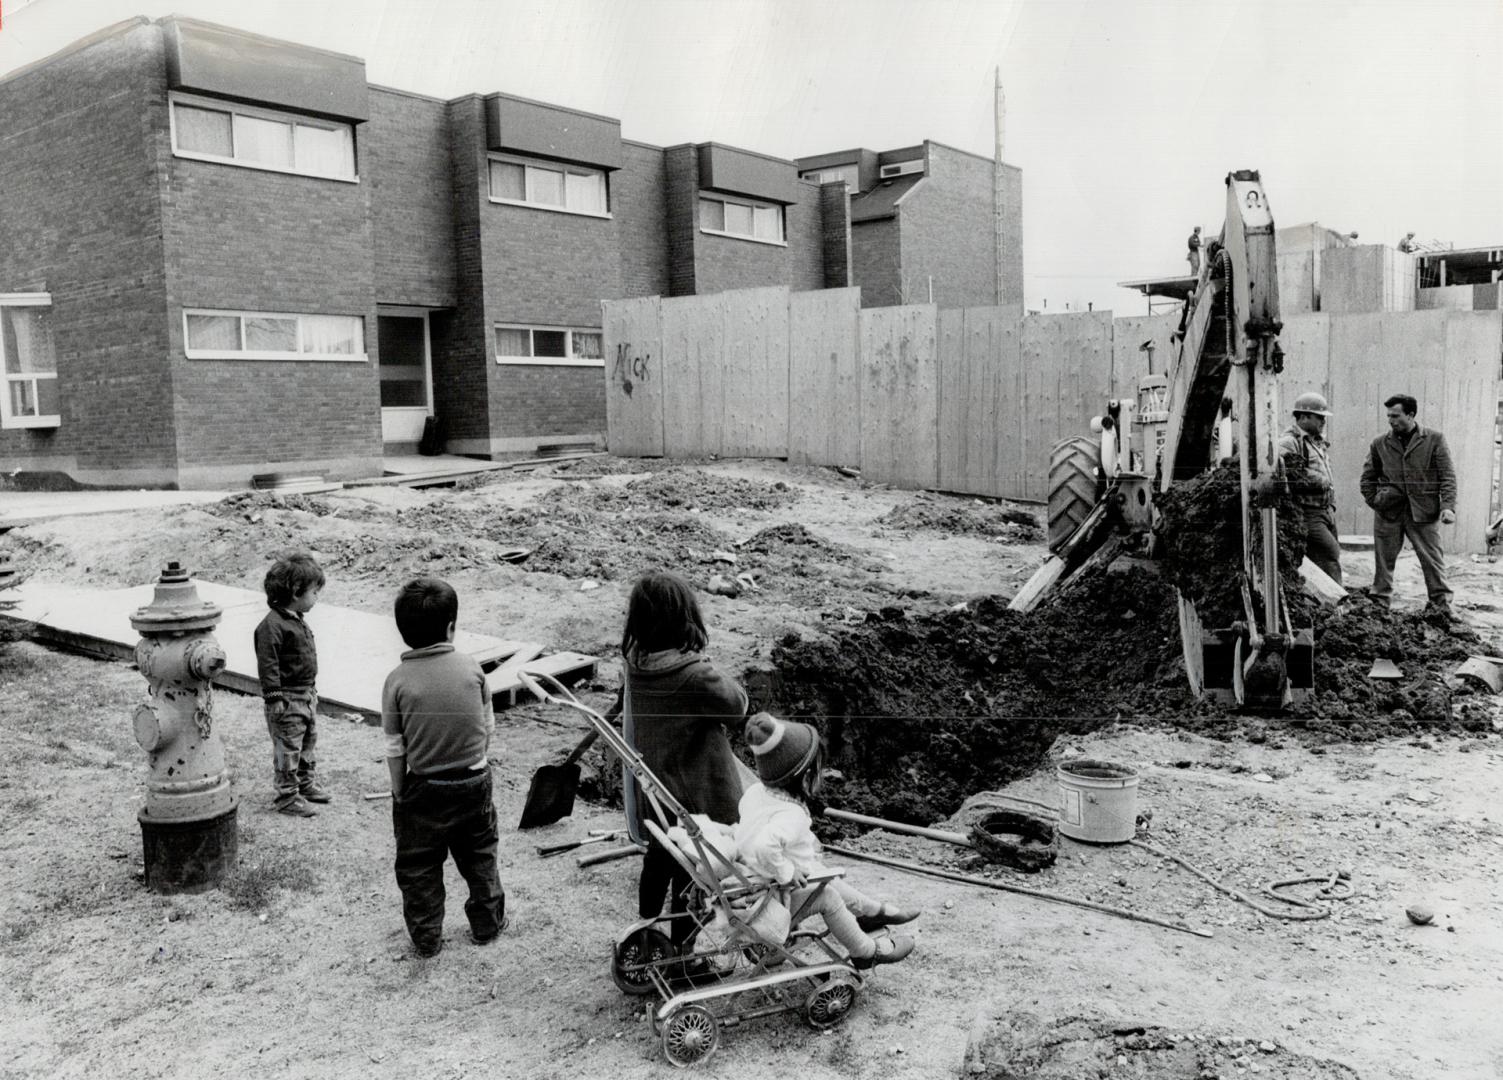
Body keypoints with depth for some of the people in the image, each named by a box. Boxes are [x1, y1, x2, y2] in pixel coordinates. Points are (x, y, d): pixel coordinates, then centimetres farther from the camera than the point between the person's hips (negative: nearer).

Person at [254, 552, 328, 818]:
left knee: (309, 743, 20)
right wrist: (274, 697, -22)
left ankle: (305, 783, 35)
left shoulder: (298, 620, 10)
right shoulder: (272, 625, -20)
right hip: (287, 699, -9)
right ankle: (287, 797, 10)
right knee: (287, 749, 0)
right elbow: (267, 664, -22)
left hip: (307, 694, 10)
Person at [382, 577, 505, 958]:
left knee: (419, 867, 16)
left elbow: (395, 750, -9)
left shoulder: (398, 680, -15)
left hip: (424, 788, -2)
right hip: (474, 781, 2)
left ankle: (427, 938, 27)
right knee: (479, 856, 22)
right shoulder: (470, 667, -11)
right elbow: (488, 726, 0)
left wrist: (399, 794, 4)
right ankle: (487, 924, 36)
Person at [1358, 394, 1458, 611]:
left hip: (1424, 511, -2)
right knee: (1383, 561, 6)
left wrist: (1448, 506, -11)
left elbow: (1448, 476, -1)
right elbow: (1367, 477, 15)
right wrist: (1374, 502, 3)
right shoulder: (1380, 444, 6)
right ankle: (1379, 604, 15)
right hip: (1388, 512, 2)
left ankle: (1443, 606, 8)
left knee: (1433, 560, 1)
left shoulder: (1434, 439, 1)